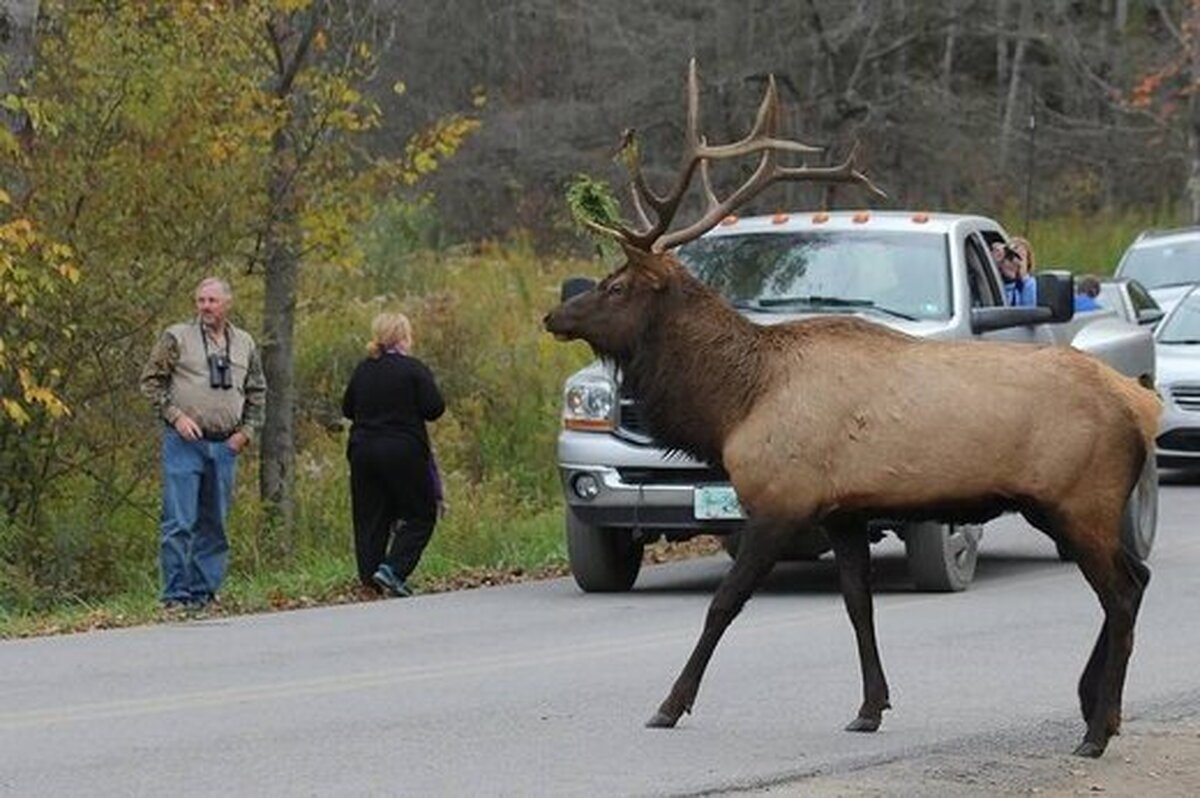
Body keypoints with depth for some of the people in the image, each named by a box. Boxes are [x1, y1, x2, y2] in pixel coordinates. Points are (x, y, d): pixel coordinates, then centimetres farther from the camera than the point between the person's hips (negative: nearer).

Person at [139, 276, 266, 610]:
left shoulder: (245, 344, 12)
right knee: (179, 522, -8)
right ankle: (176, 594, -6)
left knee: (213, 525, 8)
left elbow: (257, 392, 20)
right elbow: (151, 381, -1)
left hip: (225, 445, 4)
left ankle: (204, 592, 14)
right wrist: (175, 415, -11)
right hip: (185, 442, -4)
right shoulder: (177, 338, -1)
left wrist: (246, 431, 8)